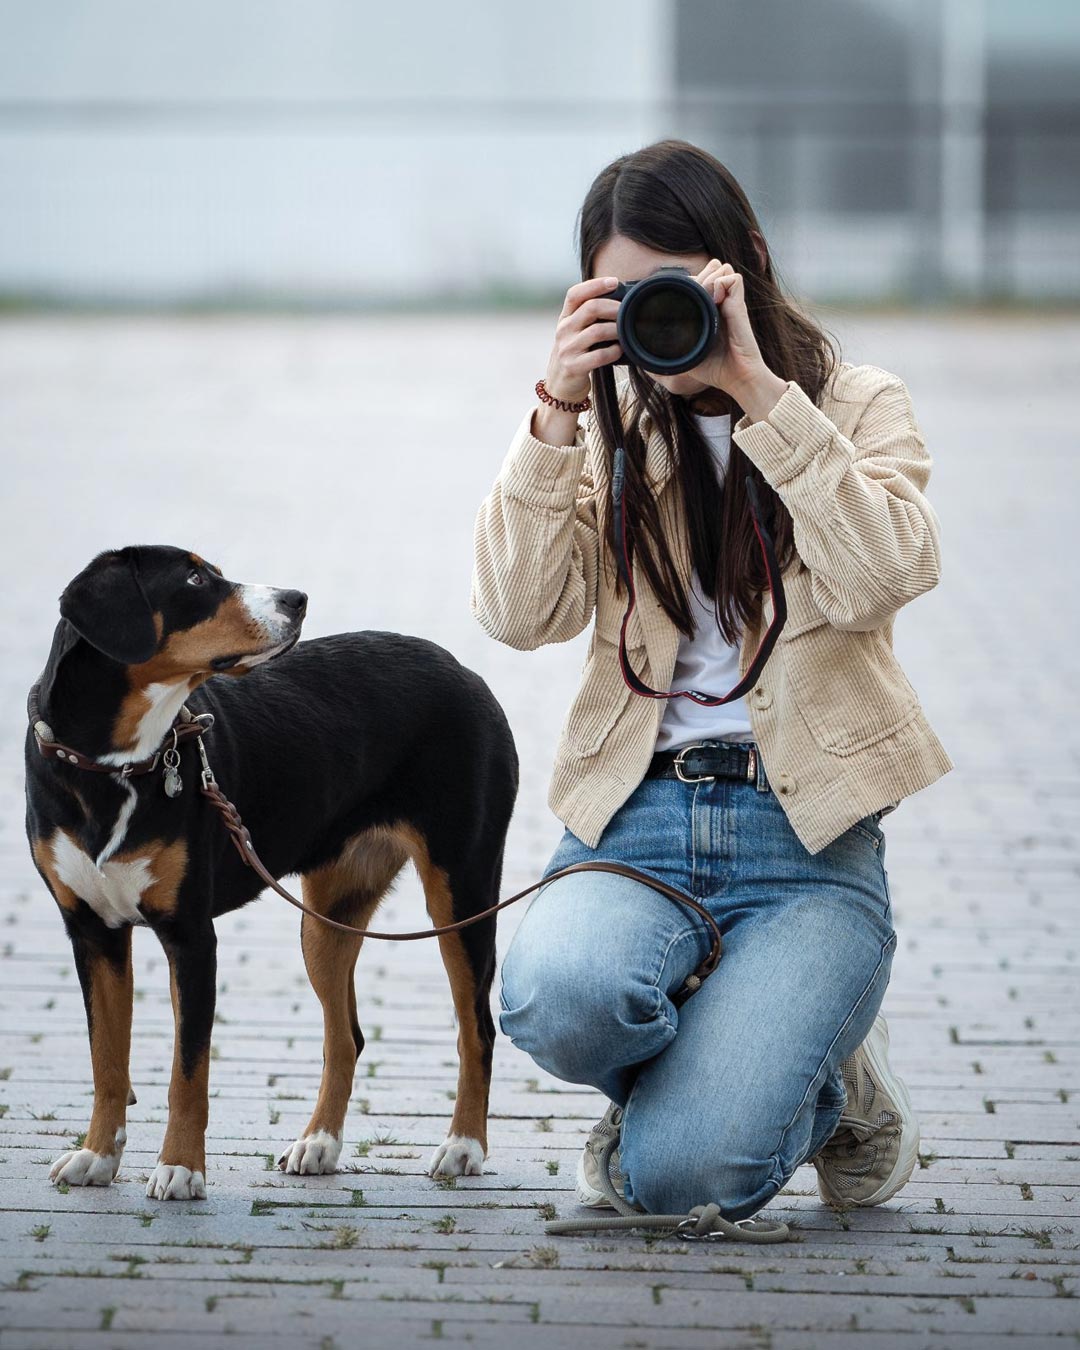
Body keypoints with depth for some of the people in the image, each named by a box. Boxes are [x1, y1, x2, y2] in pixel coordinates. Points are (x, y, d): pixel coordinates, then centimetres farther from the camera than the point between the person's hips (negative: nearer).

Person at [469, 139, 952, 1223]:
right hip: (636, 819, 3)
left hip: (806, 839, -3)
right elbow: (521, 613, -1)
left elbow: (885, 576, -13)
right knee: (556, 996, -34)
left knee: (677, 1171, -25)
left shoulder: (858, 409, 9)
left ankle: (823, 1080, 12)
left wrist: (759, 391, -15)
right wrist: (556, 415, -8)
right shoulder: (613, 430, 14)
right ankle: (720, 1071, 3)